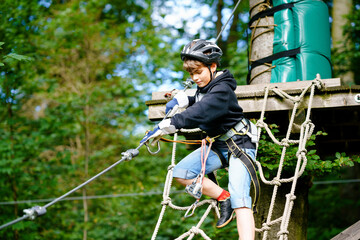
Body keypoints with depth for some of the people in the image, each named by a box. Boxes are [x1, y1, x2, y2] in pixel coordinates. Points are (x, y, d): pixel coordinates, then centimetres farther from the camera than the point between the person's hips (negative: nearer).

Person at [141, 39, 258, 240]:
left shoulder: (222, 89, -22)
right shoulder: (204, 87, 6)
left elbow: (200, 112, -36)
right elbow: (198, 102, 29)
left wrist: (167, 126, -41)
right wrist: (181, 99, 8)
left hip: (239, 144, -9)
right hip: (218, 144, 9)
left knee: (239, 199, -22)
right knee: (181, 173, -8)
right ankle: (223, 198, 4)